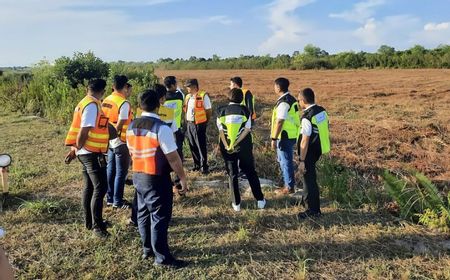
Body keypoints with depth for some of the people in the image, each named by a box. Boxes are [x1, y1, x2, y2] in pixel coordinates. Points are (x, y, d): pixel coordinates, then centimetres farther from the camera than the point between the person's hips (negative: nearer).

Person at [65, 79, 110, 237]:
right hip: (92, 153, -10)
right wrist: (78, 147, -8)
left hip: (87, 153, 10)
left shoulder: (85, 103, 14)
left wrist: (76, 149, 15)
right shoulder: (92, 105, -17)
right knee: (100, 188, -7)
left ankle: (89, 222, 25)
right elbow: (84, 131, -21)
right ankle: (97, 226, -2)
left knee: (89, 187, 15)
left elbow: (83, 128, 15)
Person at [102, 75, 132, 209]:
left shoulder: (105, 101, 6)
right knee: (121, 172, 2)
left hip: (109, 141, 8)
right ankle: (118, 202, 9)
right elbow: (120, 124, -21)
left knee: (110, 170, 15)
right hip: (121, 142, -8)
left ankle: (110, 198, 25)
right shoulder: (124, 103, -17)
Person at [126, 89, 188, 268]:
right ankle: (162, 257, 13)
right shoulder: (161, 128, -20)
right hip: (157, 179, -8)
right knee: (159, 216, 2)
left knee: (144, 213, 18)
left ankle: (148, 249, 33)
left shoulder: (132, 126, 3)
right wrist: (182, 178, -9)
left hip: (137, 176, 8)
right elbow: (173, 158, -19)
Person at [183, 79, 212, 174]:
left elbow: (209, 111, -7)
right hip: (189, 124, 7)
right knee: (192, 146, 12)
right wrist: (187, 120, 10)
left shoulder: (203, 96, -10)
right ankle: (197, 164, 25)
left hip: (199, 125, -7)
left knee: (201, 146, -2)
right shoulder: (188, 96, 11)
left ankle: (204, 166, 7)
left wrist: (205, 121, 1)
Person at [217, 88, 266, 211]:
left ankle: (236, 203, 13)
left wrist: (228, 146, -12)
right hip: (244, 146, 0)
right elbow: (247, 130, -13)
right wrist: (236, 144, -15)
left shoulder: (222, 111, -2)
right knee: (250, 172, 12)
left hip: (227, 147, 1)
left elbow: (221, 131, -8)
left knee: (232, 174, 10)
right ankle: (260, 200, 17)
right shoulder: (244, 110, -5)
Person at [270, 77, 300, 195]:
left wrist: (274, 138, -20)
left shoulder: (283, 102, -20)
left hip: (285, 137, -10)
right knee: (284, 161, 19)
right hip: (291, 135, 10)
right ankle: (288, 184, 29)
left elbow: (279, 122, -23)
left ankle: (289, 187, 11)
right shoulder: (291, 99, 11)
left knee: (286, 162, 1)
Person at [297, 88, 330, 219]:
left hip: (310, 153, -9)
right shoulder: (322, 111, 2)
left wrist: (302, 161, -18)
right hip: (319, 149, 9)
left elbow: (305, 142, -23)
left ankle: (312, 210, 16)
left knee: (309, 180, 4)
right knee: (311, 178, 24)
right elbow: (324, 130, 11)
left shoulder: (307, 117, -23)